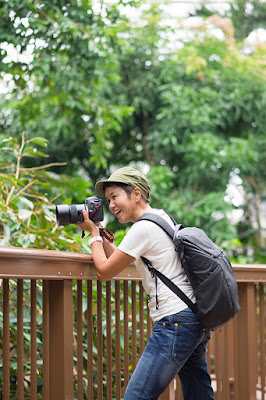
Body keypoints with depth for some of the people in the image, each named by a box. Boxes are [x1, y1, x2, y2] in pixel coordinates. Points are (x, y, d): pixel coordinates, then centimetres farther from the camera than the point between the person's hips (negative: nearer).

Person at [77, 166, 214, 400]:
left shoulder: (142, 229, -12)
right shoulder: (162, 216, 17)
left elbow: (104, 271, -4)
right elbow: (120, 259, 27)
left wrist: (93, 233, 9)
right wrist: (97, 231, 17)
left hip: (175, 321, -10)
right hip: (198, 320, 10)